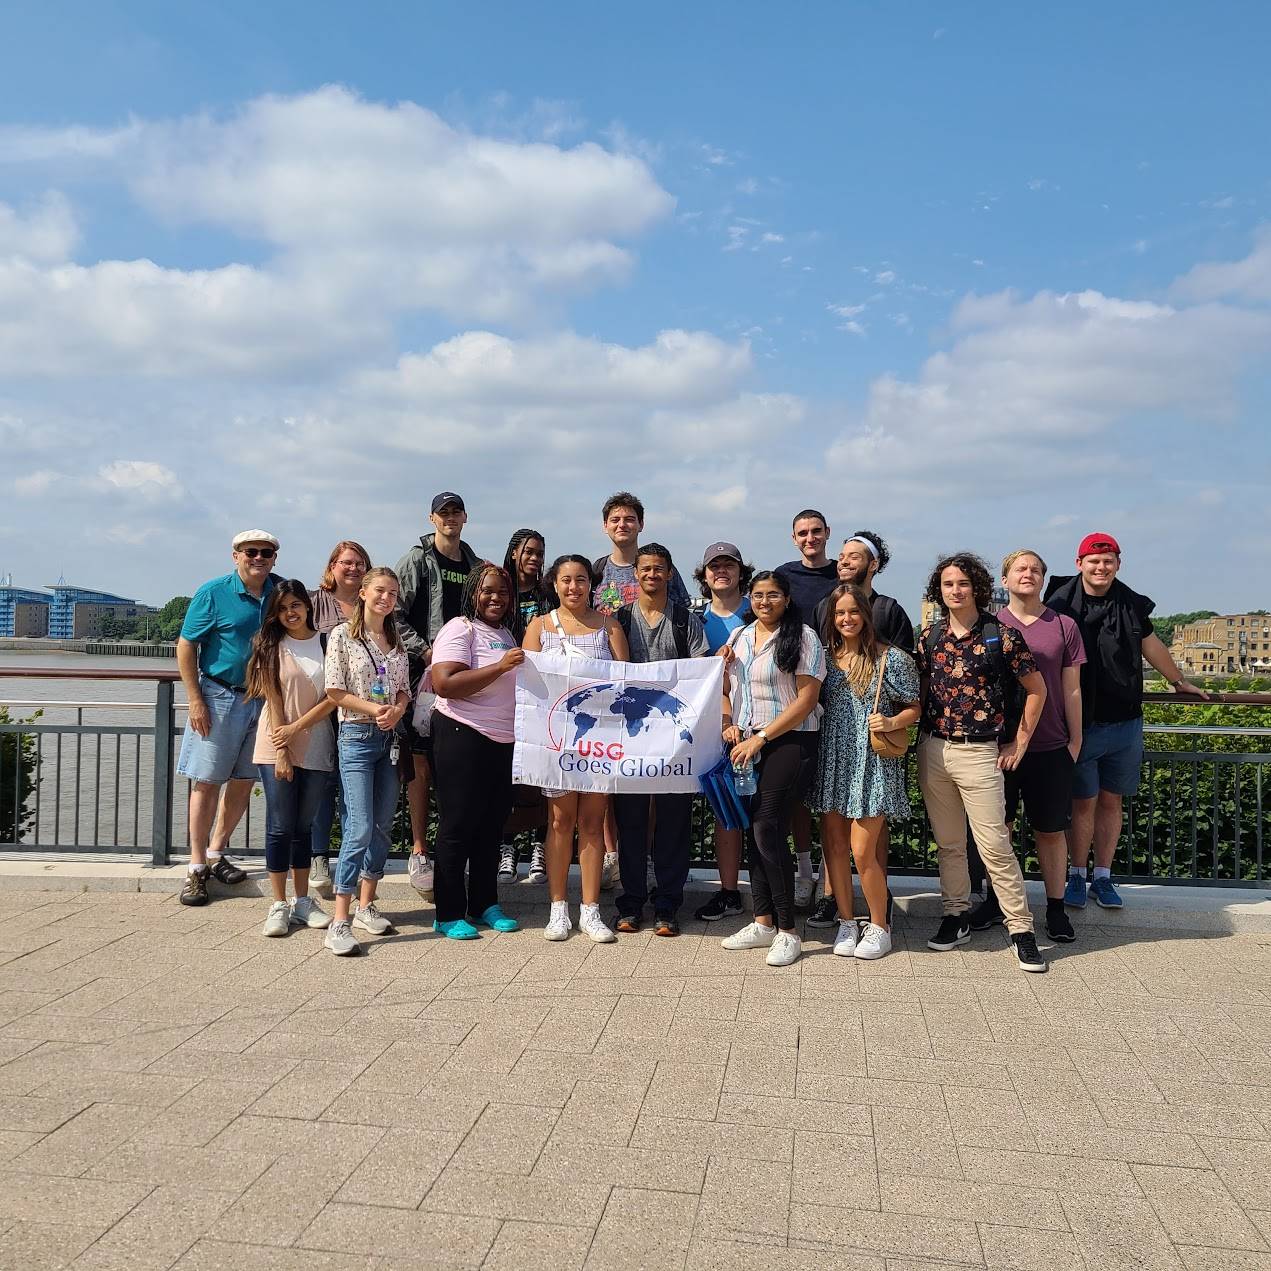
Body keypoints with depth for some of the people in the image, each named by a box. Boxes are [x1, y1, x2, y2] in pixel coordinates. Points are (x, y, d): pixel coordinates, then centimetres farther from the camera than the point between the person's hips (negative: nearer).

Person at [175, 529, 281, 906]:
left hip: (264, 700, 4)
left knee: (243, 781, 11)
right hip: (219, 696, -4)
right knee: (207, 782, -2)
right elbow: (186, 646, -6)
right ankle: (197, 867, 7)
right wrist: (195, 701, -12)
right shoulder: (213, 592, -7)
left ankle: (216, 854, 26)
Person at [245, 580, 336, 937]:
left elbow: (333, 697, -2)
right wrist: (280, 751, -10)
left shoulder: (326, 643, 4)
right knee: (280, 826, 0)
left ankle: (303, 901, 19)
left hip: (316, 749, 2)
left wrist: (296, 729, -10)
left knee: (304, 825, 10)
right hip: (277, 748, -2)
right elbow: (273, 701, -5)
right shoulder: (270, 646, 1)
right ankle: (279, 906, 8)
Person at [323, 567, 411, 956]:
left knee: (382, 827, 9)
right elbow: (335, 691, -7)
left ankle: (366, 906, 22)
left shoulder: (397, 640, 13)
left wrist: (396, 711, -8)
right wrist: (373, 709, -16)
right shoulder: (342, 635, -2)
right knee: (360, 829, -14)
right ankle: (340, 923, -11)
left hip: (392, 737, 6)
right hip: (357, 736, -6)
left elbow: (404, 689, 13)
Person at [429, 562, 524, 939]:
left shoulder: (504, 634, 16)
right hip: (464, 738, -8)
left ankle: (485, 905, 24)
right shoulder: (460, 629, -9)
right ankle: (449, 914, 8)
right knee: (457, 826, 0)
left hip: (504, 741, 8)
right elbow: (444, 684, -23)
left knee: (491, 826, 13)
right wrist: (500, 667, -26)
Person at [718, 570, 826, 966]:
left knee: (768, 829, -10)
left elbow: (807, 699, -11)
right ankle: (763, 922, 18)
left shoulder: (802, 637, -5)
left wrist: (760, 737, -14)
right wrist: (728, 725, 0)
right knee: (755, 830, 8)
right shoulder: (738, 637, 14)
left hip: (789, 742, -6)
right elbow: (725, 689, 20)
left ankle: (787, 932, 0)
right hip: (746, 745, 6)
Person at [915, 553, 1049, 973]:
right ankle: (956, 917, 23)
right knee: (947, 842, 11)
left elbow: (1036, 690, 1)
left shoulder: (1002, 635, -6)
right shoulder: (929, 636, 6)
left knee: (994, 844, -6)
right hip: (933, 749, 4)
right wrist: (923, 736, 5)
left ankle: (1021, 928, 5)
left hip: (980, 752, -4)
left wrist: (1018, 744, 0)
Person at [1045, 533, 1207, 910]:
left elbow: (1152, 647, 22)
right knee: (1084, 804, 2)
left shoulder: (1131, 604, 5)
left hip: (1125, 722, 4)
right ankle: (1076, 878, 16)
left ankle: (1103, 878, 20)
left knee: (1111, 801, 10)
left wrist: (1179, 681, 35)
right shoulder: (1061, 604, -7)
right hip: (1081, 723, -3)